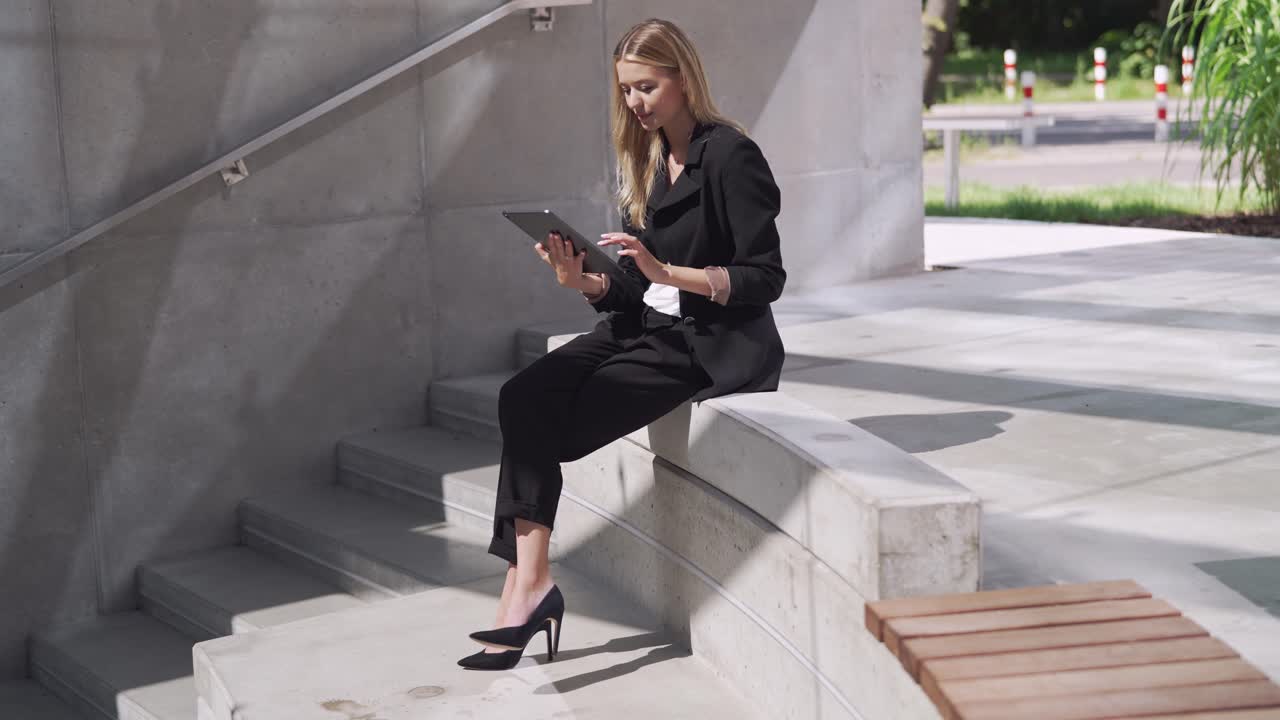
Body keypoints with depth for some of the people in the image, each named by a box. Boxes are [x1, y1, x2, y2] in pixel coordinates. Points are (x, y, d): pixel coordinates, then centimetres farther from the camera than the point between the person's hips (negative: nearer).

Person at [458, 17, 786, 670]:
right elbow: (633, 290, 14)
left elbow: (764, 279, -14)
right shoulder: (646, 162, 15)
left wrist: (666, 271, -24)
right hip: (649, 328, 8)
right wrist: (584, 282, -7)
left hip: (715, 344, -8)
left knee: (551, 421, -23)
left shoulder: (730, 156, -10)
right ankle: (528, 579, -24)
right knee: (523, 397, -18)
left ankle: (528, 582, -16)